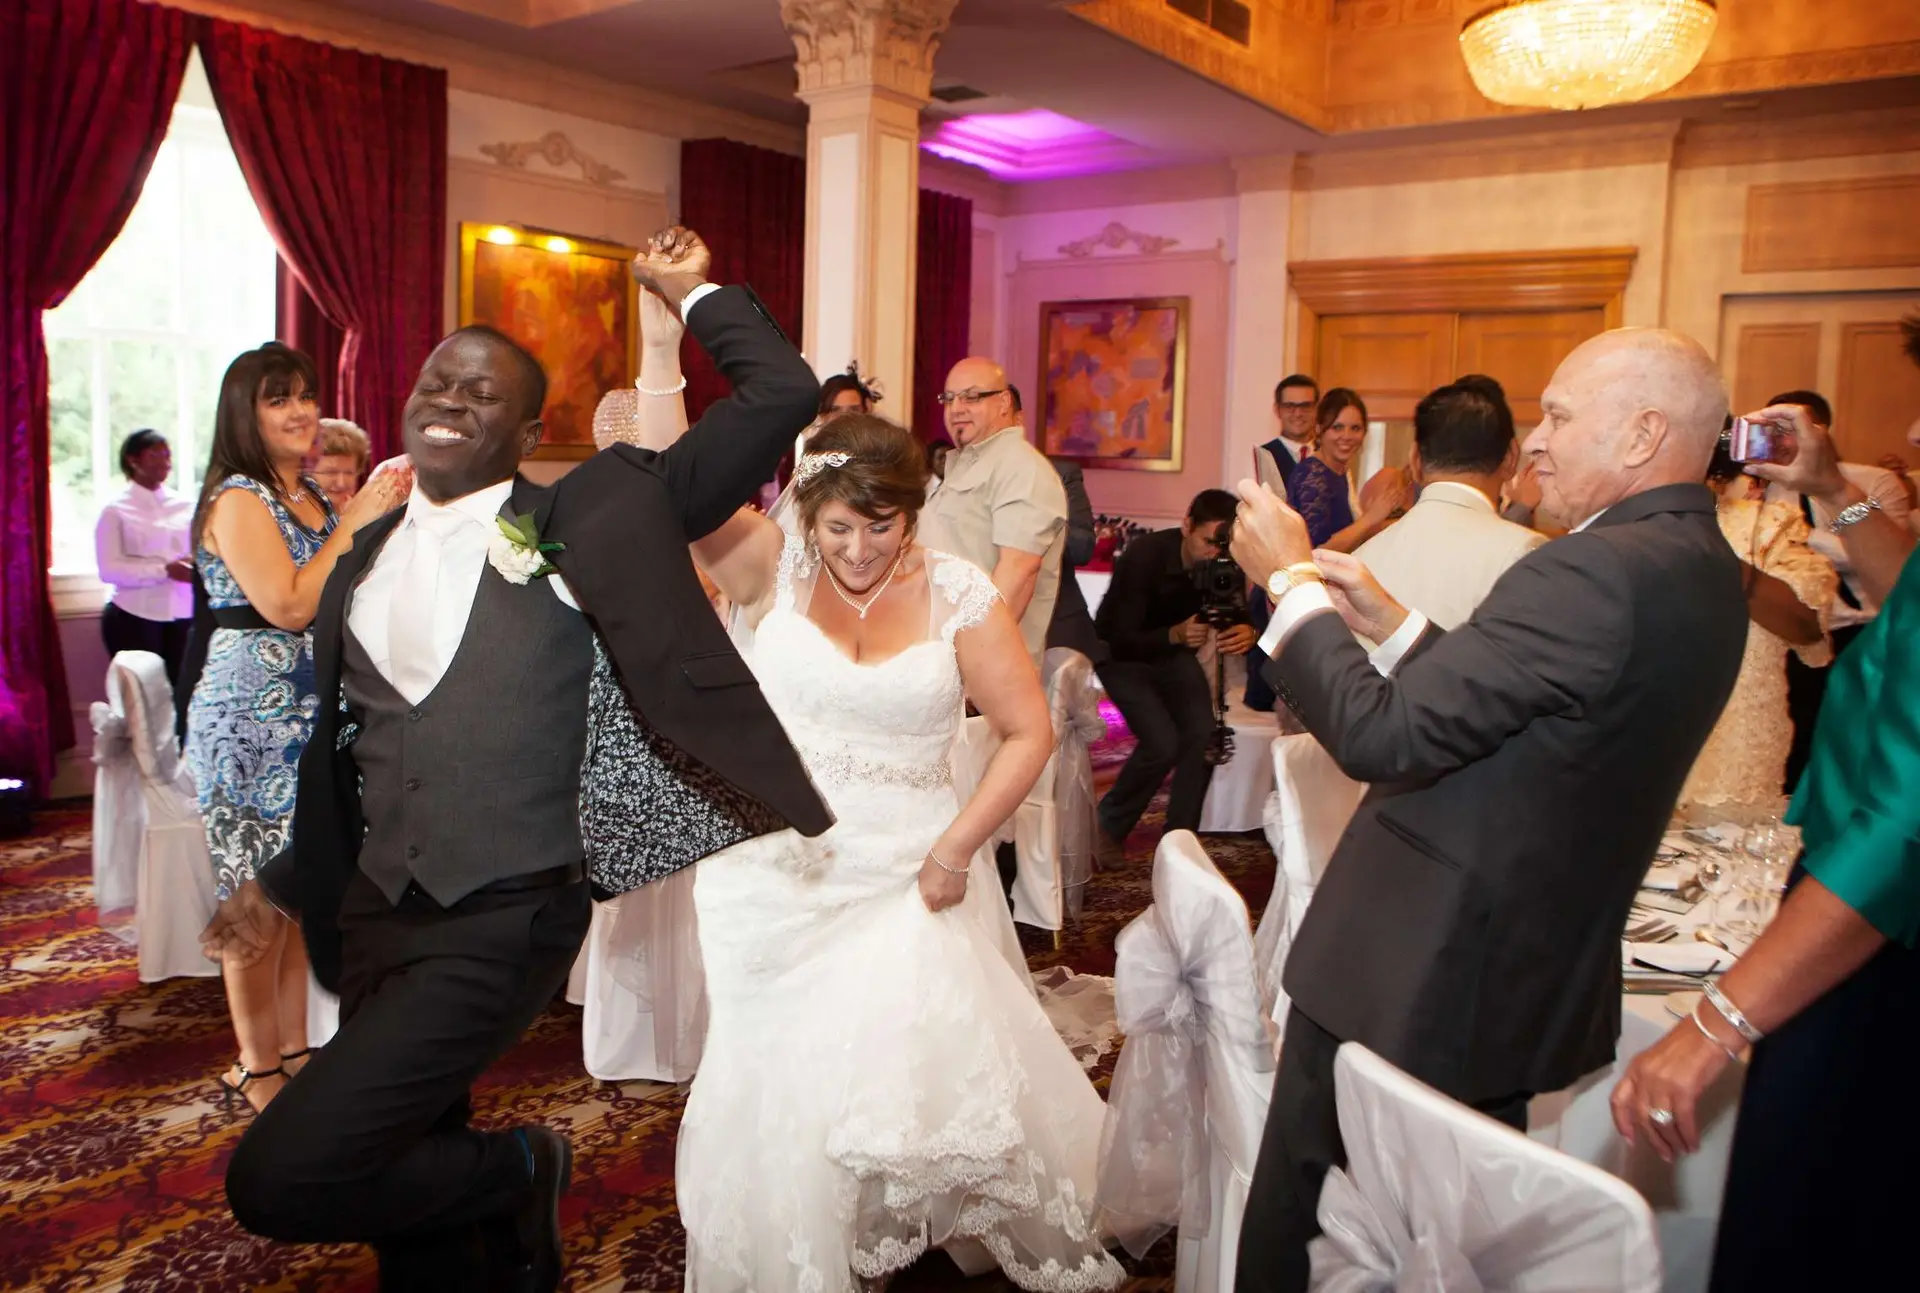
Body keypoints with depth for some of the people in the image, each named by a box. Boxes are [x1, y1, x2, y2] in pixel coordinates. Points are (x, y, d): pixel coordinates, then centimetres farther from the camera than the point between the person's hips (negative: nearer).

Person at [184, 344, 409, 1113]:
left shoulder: (308, 496, 14)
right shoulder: (237, 499, -11)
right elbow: (286, 605, -21)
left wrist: (382, 519, 2)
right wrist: (355, 524, -16)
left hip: (310, 717, 8)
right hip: (252, 717, -8)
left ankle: (295, 1049, 24)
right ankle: (257, 1070, 13)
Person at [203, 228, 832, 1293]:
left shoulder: (582, 522, -8)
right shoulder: (368, 556, 9)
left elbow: (782, 398, -11)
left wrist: (693, 293, -4)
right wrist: (284, 882, 22)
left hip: (502, 925, -6)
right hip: (377, 916, 7)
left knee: (281, 1179, -14)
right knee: (411, 1200, 19)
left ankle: (518, 1169, 11)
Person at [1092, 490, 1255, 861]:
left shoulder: (1227, 566, -17)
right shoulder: (1144, 556, -31)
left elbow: (1239, 618, -14)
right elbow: (1121, 642, -32)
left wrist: (1247, 633, -39)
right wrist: (1175, 635, -49)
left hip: (1173, 651, 5)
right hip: (1121, 654, -5)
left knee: (1204, 735, -14)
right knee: (1162, 742, -20)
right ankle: (1107, 827, 4)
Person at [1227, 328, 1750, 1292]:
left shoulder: (1592, 573, -26)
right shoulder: (1703, 572, 6)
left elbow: (1381, 734, -28)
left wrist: (1291, 584, -16)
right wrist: (1390, 622, 5)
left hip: (1408, 975, -9)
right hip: (1536, 983, 9)